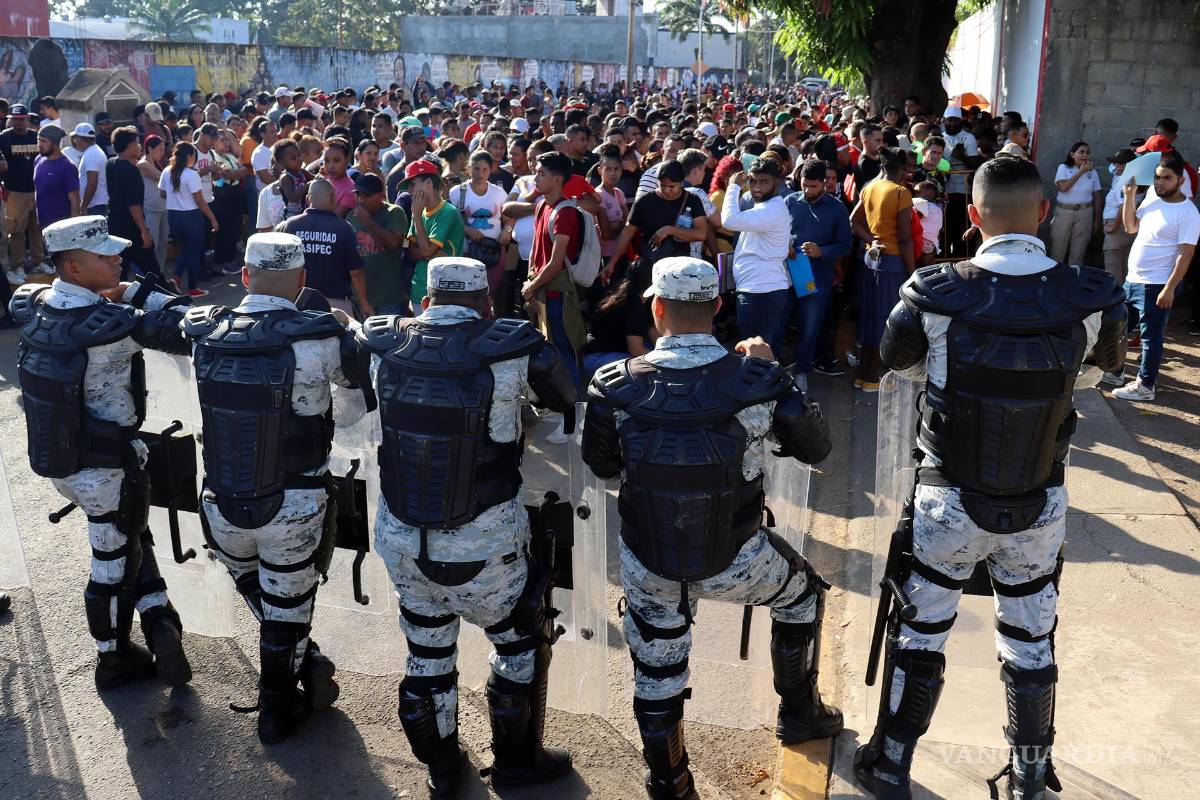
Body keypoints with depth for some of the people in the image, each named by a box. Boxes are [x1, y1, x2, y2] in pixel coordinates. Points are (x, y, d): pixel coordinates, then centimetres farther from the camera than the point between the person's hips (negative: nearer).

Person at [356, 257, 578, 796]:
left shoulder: (385, 345, -7)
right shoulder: (514, 349, -16)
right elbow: (564, 398, 2)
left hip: (402, 543, 4)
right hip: (485, 549, -3)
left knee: (426, 652, 22)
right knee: (521, 647, 22)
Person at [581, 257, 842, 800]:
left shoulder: (615, 387, -17)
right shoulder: (758, 381, -19)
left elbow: (601, 465, 2)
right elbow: (816, 447, -1)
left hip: (646, 566, 1)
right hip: (734, 565, 0)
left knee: (656, 673, 22)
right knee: (802, 591, 31)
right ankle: (799, 713, 47)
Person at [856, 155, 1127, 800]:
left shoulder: (935, 295, -20)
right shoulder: (1090, 298, -15)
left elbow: (895, 359, 1)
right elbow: (1112, 357, 9)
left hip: (950, 503, -2)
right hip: (1040, 507, 2)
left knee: (918, 634, 16)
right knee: (1030, 643, 20)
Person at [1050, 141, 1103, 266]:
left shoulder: (1092, 172, 7)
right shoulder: (1064, 168, 1)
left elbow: (1097, 198, 9)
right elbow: (1063, 187, -16)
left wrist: (1097, 220, 5)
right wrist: (1081, 172, -13)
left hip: (1084, 213, 2)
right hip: (1063, 212, -2)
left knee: (1078, 254, 5)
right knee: (1057, 251, 0)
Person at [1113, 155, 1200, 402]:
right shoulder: (1152, 198, 6)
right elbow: (1131, 227, 15)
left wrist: (1169, 288, -21)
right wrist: (1130, 195, 3)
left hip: (1156, 286, -8)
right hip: (1133, 280, 8)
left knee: (1151, 337, 0)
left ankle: (1145, 386, 8)